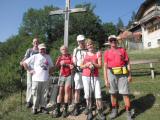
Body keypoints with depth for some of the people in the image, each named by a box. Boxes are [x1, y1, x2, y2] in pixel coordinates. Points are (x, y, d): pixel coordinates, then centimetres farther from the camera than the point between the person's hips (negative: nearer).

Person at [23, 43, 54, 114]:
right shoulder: (35, 56, 1)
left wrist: (48, 72, 11)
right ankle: (34, 108, 15)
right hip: (36, 79, -3)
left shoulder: (48, 57, 13)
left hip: (45, 79, 3)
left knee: (44, 94, 7)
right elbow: (24, 63, 1)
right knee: (36, 95, 2)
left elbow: (51, 67, 25)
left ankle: (43, 107, 19)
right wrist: (29, 70, -2)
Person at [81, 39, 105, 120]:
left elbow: (100, 66, -2)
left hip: (95, 77, -1)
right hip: (86, 76, 1)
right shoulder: (84, 54, 8)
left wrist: (92, 63, -17)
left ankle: (100, 112, 9)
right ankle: (89, 112, 16)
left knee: (98, 94, -4)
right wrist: (87, 65, -9)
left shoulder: (98, 54, 4)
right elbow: (81, 66, 10)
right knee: (88, 95, 4)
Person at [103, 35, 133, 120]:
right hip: (111, 74, 1)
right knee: (113, 93, 10)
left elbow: (128, 63, 6)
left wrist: (130, 75, 0)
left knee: (125, 93, 0)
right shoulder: (107, 52, 5)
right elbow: (105, 66, 4)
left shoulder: (122, 50, 6)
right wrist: (106, 79, -1)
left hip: (123, 74, -1)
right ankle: (114, 111, 27)